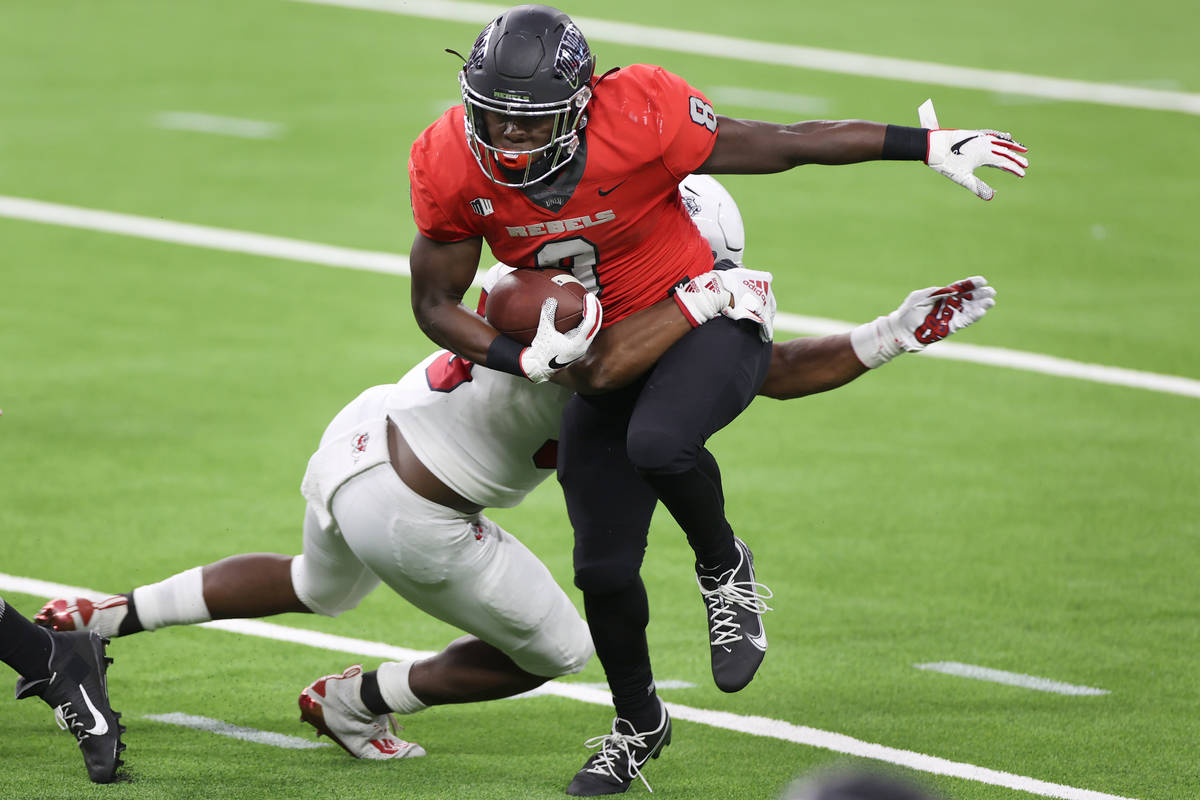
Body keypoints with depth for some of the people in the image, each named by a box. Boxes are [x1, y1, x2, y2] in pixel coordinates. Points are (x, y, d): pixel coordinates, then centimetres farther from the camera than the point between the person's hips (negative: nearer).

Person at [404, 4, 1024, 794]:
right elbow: (436, 305, -5)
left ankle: (723, 566, -4)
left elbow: (784, 144, -17)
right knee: (604, 571, 6)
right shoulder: (452, 167, -18)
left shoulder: (637, 121, -28)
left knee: (657, 444, -36)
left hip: (704, 321, -4)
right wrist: (526, 358, -23)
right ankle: (639, 724, 34)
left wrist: (929, 146, -16)